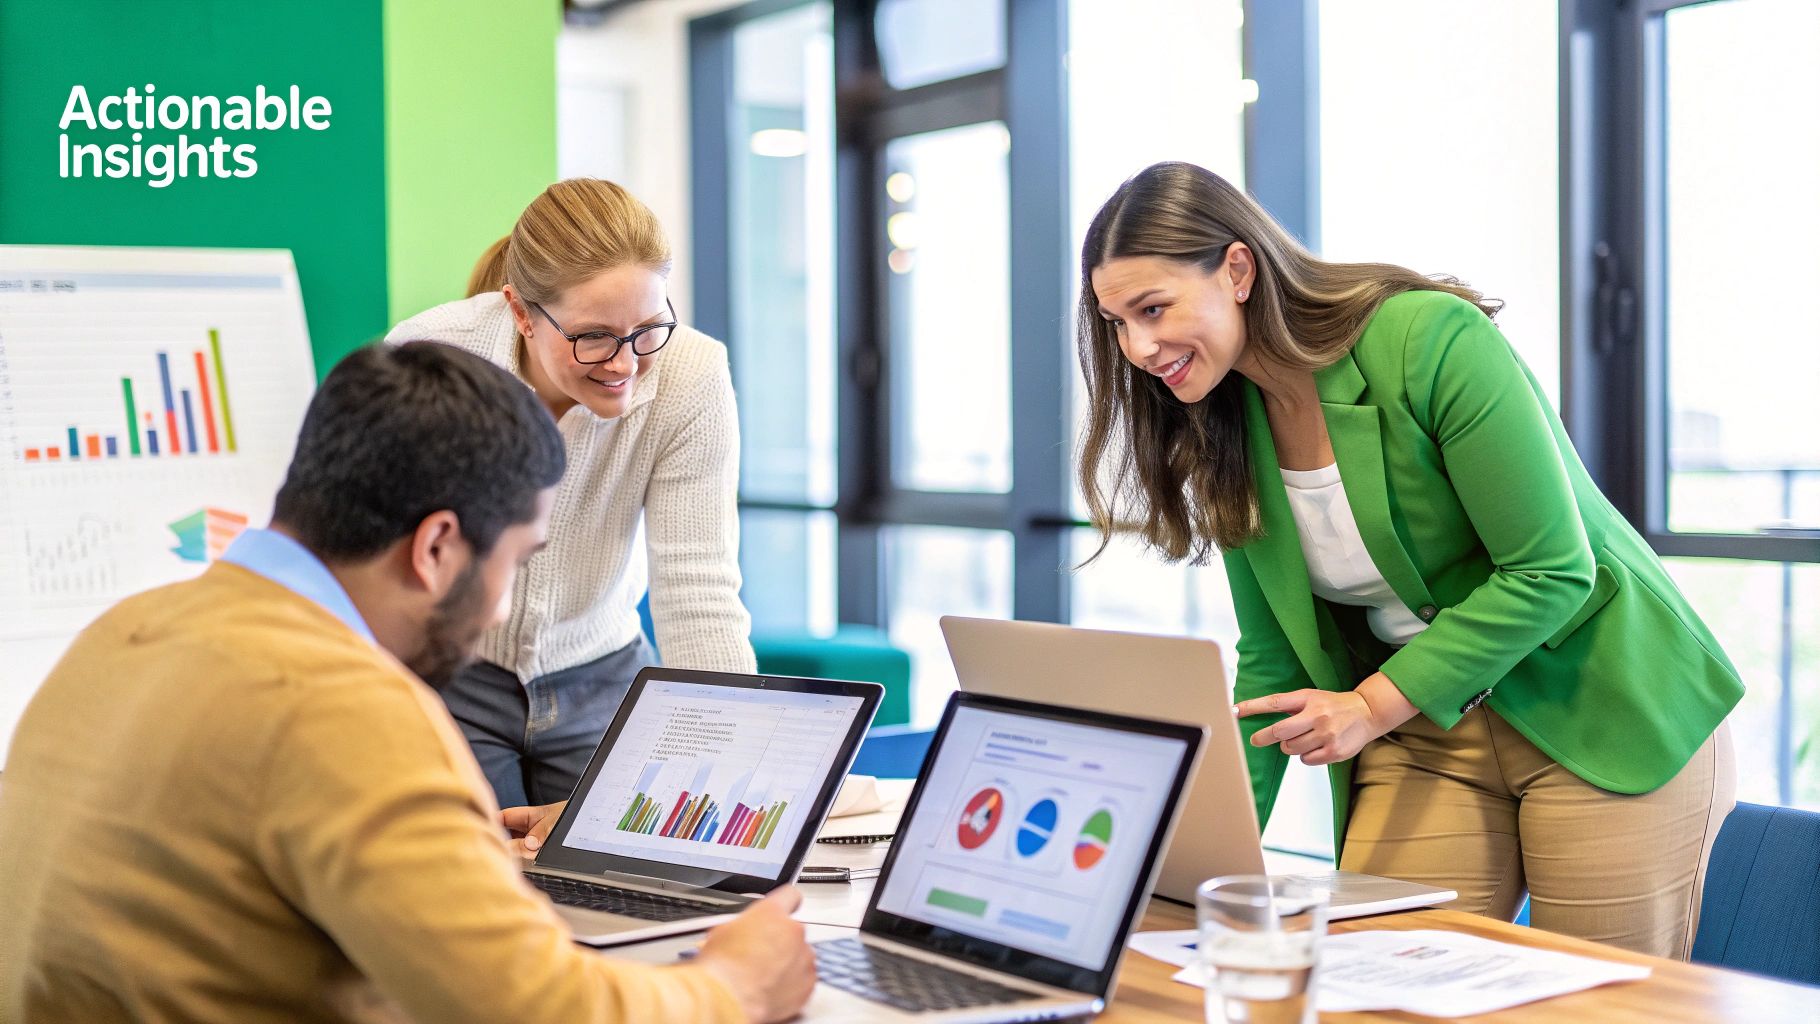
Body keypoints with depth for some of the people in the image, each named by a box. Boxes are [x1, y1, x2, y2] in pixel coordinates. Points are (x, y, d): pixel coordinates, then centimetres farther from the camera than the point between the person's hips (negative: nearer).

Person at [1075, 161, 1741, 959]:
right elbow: (1270, 662, 3)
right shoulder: (1227, 430, -1)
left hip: (1612, 718, -5)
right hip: (1426, 739, 5)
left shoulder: (1433, 339, -20)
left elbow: (1551, 571, -20)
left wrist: (1374, 704, -22)